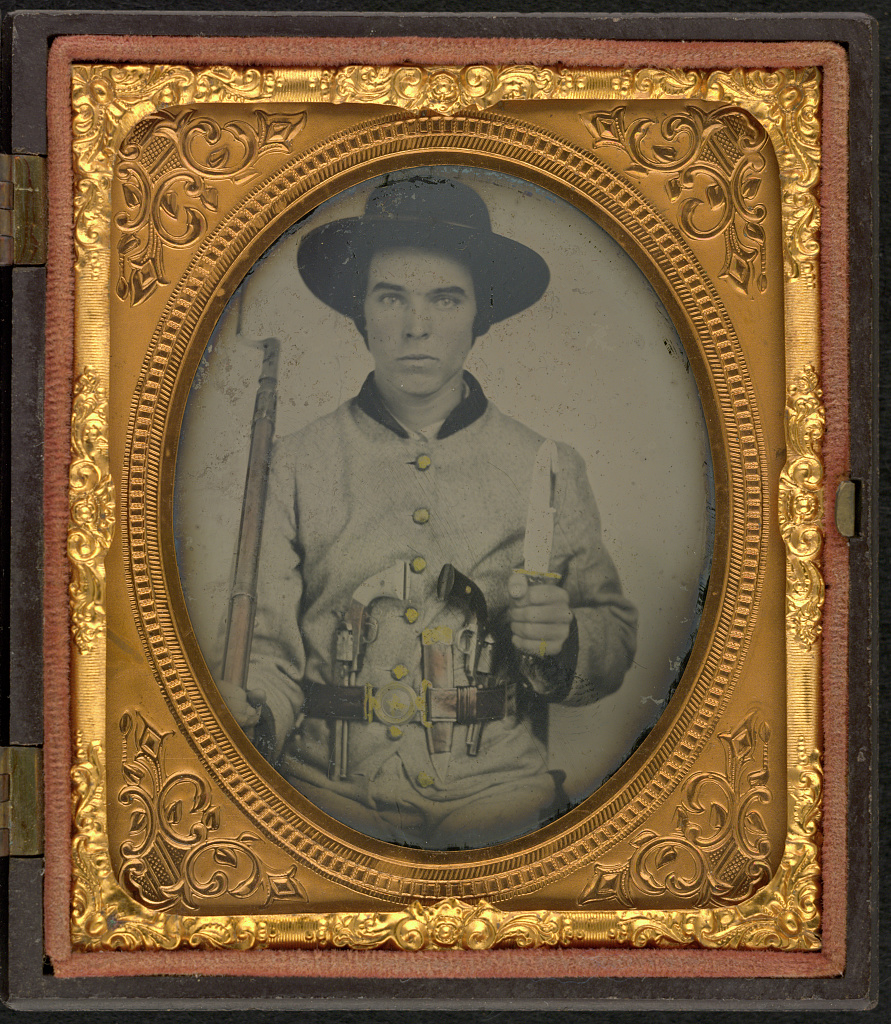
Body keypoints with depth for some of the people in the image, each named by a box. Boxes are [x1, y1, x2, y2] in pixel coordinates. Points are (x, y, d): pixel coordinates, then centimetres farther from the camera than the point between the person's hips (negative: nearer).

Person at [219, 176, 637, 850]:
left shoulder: (550, 470, 10)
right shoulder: (295, 466, 8)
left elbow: (616, 639, 15)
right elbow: (272, 646, 8)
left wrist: (562, 640, -7)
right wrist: (249, 712, -13)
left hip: (496, 796, 0)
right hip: (330, 792, 0)